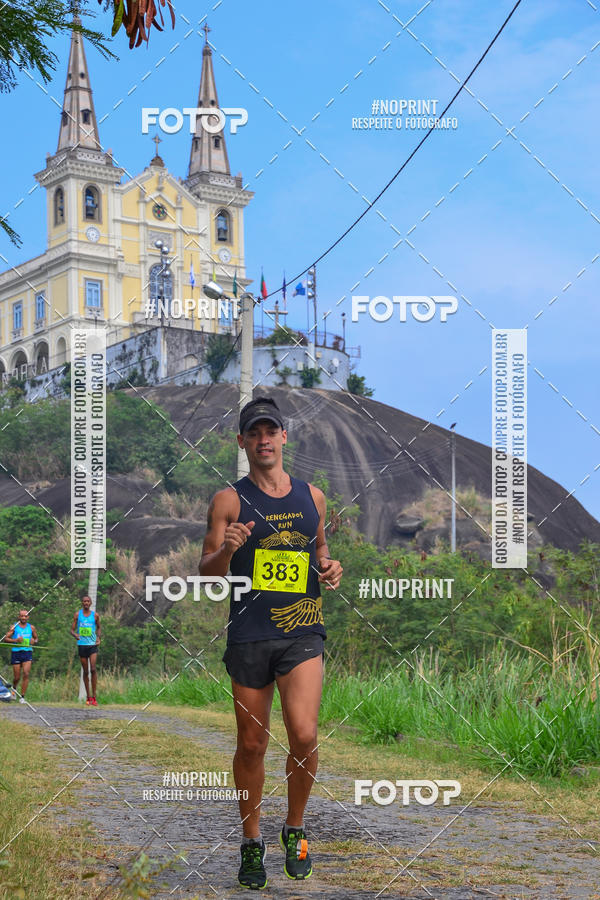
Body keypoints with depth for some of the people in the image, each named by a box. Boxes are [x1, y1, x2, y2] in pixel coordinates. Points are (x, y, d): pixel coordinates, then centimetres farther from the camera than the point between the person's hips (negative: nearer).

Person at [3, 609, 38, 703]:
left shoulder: (31, 627, 8)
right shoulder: (14, 627, 1)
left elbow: (36, 638, 21)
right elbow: (5, 638, -2)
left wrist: (34, 641, -2)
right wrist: (15, 640, -19)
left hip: (27, 652, 1)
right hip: (16, 652, -1)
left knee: (26, 674, -14)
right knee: (17, 677, 3)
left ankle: (22, 697, -8)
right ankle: (14, 688, 39)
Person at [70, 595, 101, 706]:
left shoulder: (95, 615, 6)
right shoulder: (77, 614, 4)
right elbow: (72, 629, 5)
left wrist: (98, 637, 3)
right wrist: (75, 635, -18)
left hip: (92, 644, -1)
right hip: (81, 644, 1)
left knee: (93, 669, -14)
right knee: (85, 671, 5)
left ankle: (94, 696, -11)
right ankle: (88, 697, 12)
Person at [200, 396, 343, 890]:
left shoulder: (312, 496, 11)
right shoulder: (230, 501, 2)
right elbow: (206, 575, 1)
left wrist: (330, 568, 4)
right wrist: (225, 551, -21)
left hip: (303, 633, 1)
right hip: (249, 634, -1)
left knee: (304, 736, -14)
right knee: (252, 745, 6)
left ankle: (295, 830, 10)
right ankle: (252, 841, 24)